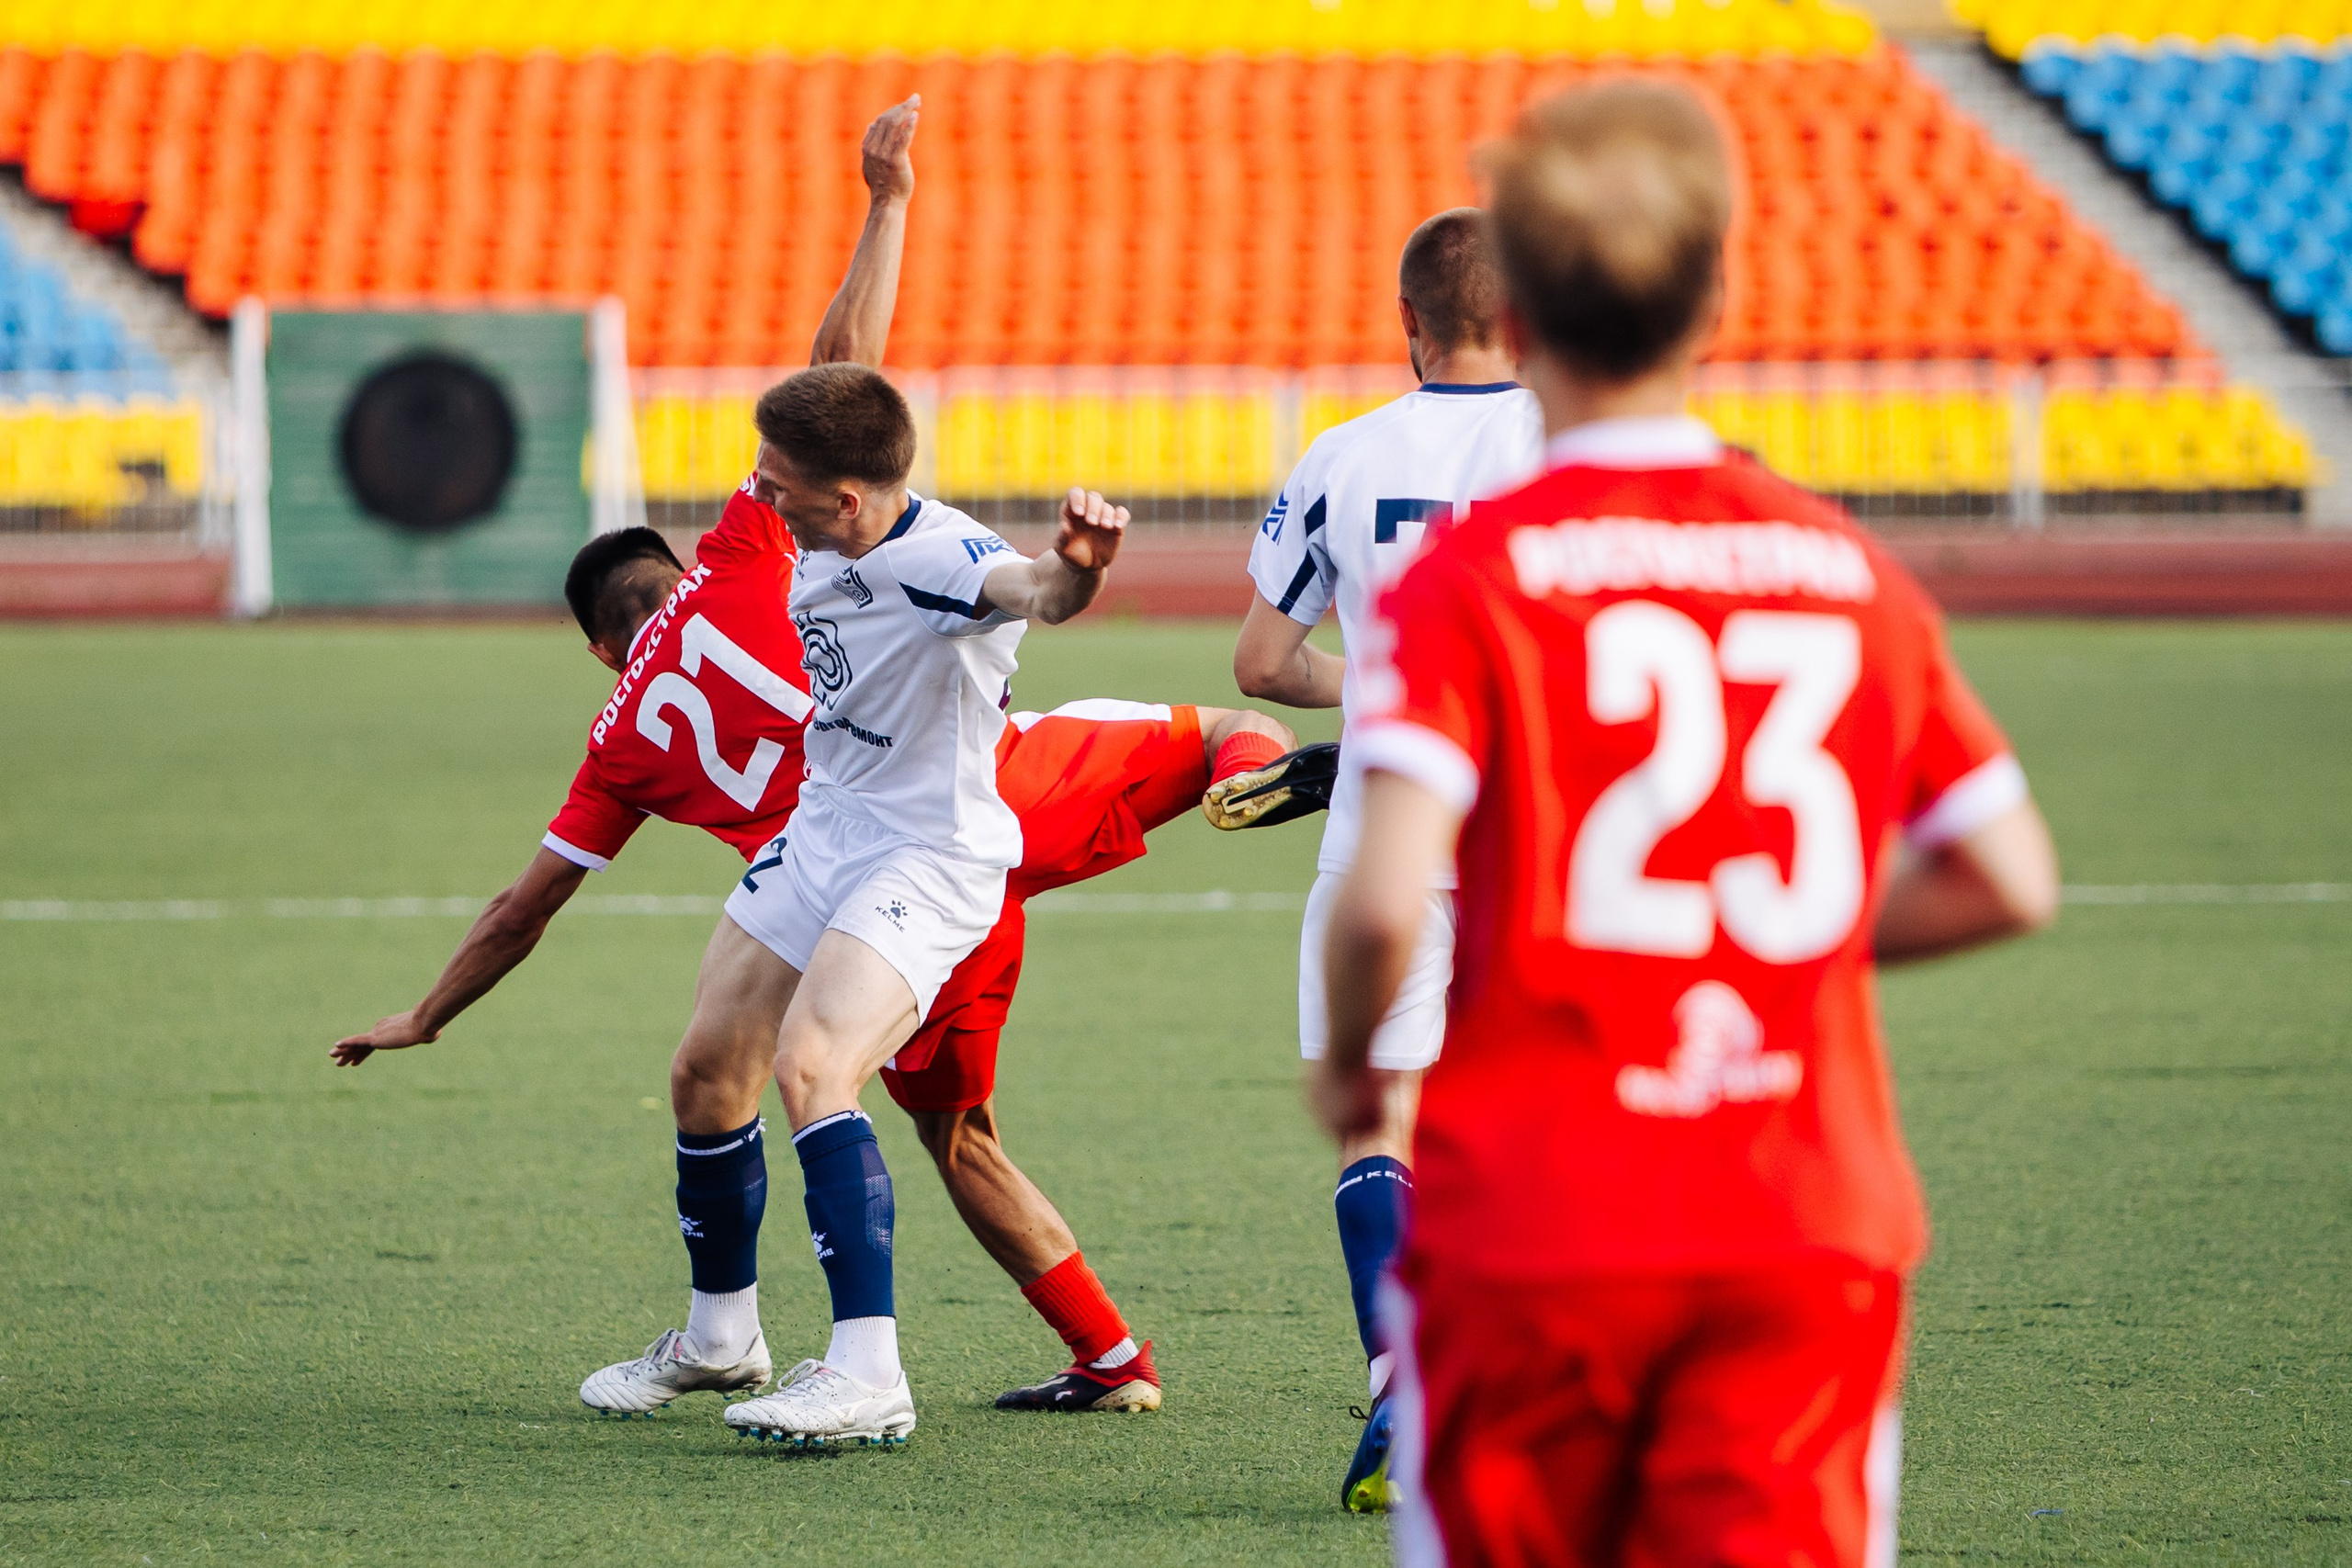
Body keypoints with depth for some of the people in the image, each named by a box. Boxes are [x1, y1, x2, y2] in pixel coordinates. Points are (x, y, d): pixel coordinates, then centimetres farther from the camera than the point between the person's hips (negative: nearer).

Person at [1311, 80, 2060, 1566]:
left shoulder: (1470, 578, -6)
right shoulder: (1850, 572, 6)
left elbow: (1387, 902, -17)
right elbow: (2013, 881, 10)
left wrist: (1348, 1058, 4)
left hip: (1529, 1226, -2)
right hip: (1813, 1224, 2)